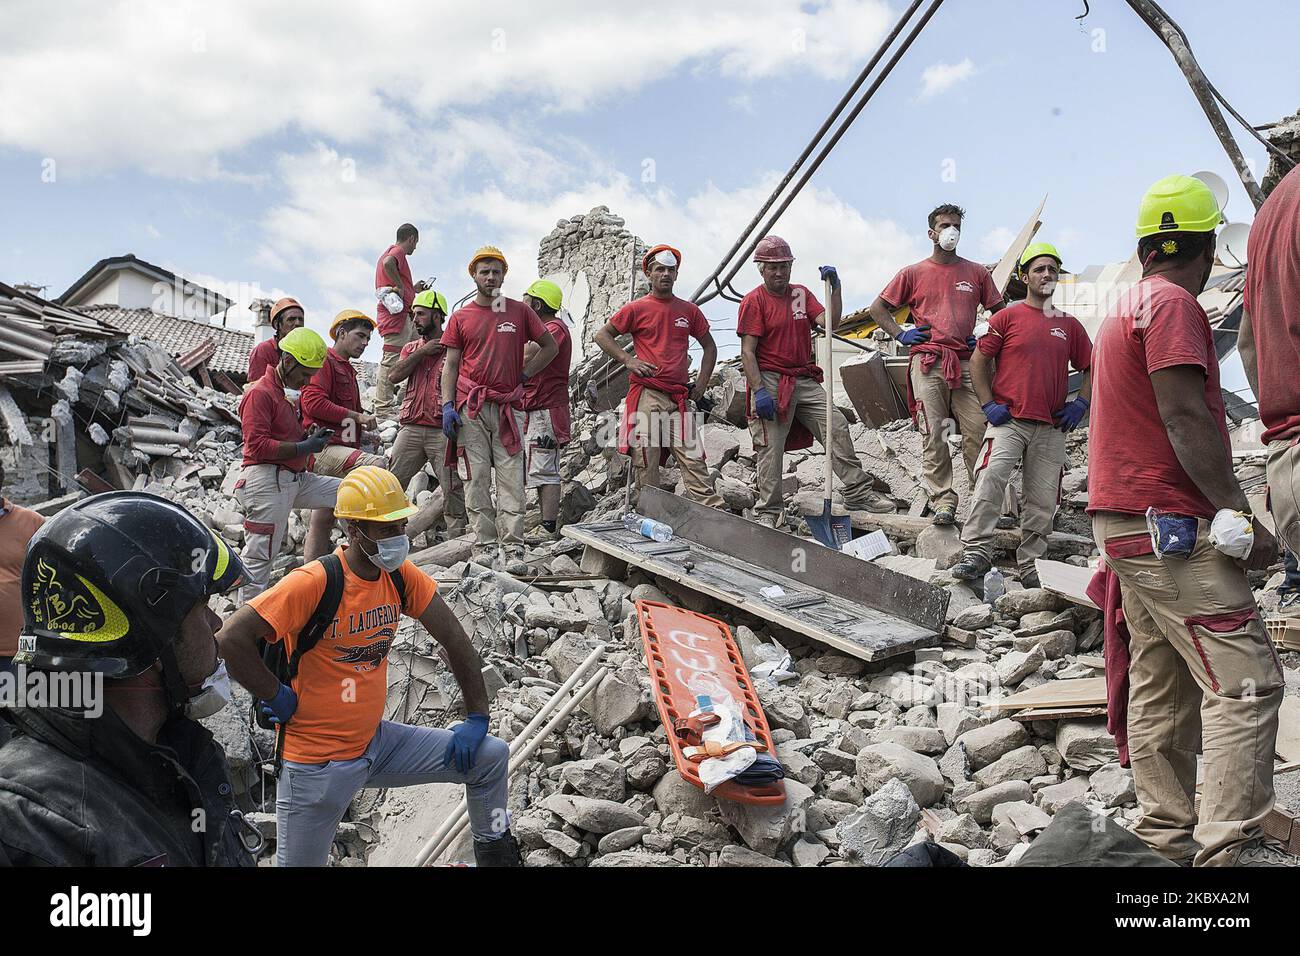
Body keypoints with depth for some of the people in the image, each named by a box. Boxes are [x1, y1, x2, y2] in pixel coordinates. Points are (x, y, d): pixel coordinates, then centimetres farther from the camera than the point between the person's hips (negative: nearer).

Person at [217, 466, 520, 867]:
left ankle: (494, 852, 26)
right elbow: (230, 639, -28)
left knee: (491, 757, 3)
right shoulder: (314, 582, -24)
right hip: (317, 765, -6)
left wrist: (477, 717, -1)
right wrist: (275, 697, -18)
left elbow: (454, 639, 1)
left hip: (376, 740, 6)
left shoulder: (401, 576, -4)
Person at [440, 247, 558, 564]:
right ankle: (486, 546, 4)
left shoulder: (519, 311, 8)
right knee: (476, 478, -1)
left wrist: (524, 374, 8)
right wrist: (447, 405, -3)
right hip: (471, 408, 1)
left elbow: (550, 346, 16)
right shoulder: (460, 317, 9)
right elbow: (450, 365, 8)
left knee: (511, 480, -4)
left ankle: (513, 550, -4)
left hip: (508, 406, 0)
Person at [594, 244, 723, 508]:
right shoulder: (636, 309, 4)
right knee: (646, 463, -2)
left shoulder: (689, 310, 13)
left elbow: (709, 347, 24)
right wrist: (627, 360, -5)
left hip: (679, 398, 3)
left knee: (694, 460, -3)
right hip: (646, 394, -2)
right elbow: (601, 335, 9)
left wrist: (701, 385, 13)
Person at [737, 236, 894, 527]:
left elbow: (828, 322, 1)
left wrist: (835, 288, -10)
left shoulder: (801, 293, 14)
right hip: (770, 382, -5)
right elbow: (747, 352, -10)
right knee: (771, 448, -4)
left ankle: (858, 493, 5)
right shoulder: (753, 301, -4)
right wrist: (759, 391, -19)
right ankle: (768, 512, 5)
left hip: (805, 381, 6)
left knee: (837, 428, -2)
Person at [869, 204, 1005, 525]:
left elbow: (1001, 312, 23)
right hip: (928, 363, -1)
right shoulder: (913, 273, 11)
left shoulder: (976, 273, 15)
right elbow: (878, 308, 15)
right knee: (933, 436, -4)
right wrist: (901, 334, 4)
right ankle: (943, 502, 0)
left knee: (978, 432, -6)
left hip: (967, 364, 1)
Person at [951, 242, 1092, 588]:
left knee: (1043, 500, 4)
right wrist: (988, 404, -5)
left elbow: (1091, 367, 22)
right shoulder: (1008, 317, 4)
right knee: (990, 478, -23)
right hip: (1008, 420, -4)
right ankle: (976, 553, -20)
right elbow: (979, 360, 3)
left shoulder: (1069, 324, 14)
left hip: (1052, 428, 4)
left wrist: (1079, 404, 8)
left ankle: (1031, 566, 14)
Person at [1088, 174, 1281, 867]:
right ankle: (1225, 849, -15)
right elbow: (1184, 416, -17)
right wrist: (1242, 515, -17)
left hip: (1126, 519, 10)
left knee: (1162, 682, 11)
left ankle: (1169, 836, 17)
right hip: (1169, 523, -10)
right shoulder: (1174, 303, -8)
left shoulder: (1127, 305, 22)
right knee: (1247, 682, -11)